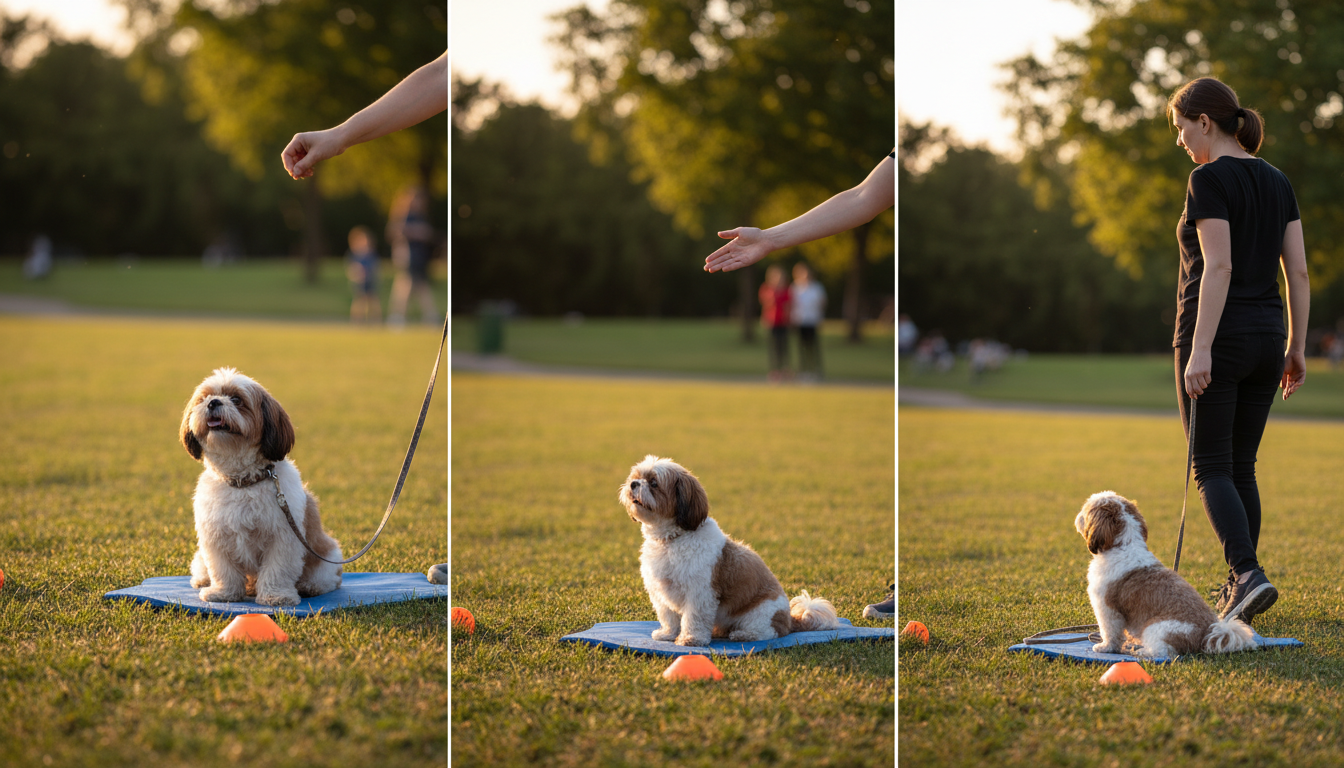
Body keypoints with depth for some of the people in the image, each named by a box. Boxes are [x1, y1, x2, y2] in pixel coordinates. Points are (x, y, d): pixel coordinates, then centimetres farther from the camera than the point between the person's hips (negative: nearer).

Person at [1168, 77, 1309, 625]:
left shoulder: (1210, 179, -11)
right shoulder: (1277, 181, 12)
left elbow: (1218, 267, -20)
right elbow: (1298, 272, 10)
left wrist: (1201, 349, -22)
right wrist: (1297, 348, 14)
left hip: (1217, 334, -7)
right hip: (1267, 334, 7)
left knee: (1211, 469, -4)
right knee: (1241, 467, 14)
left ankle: (1249, 577, -20)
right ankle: (1238, 590, 16)